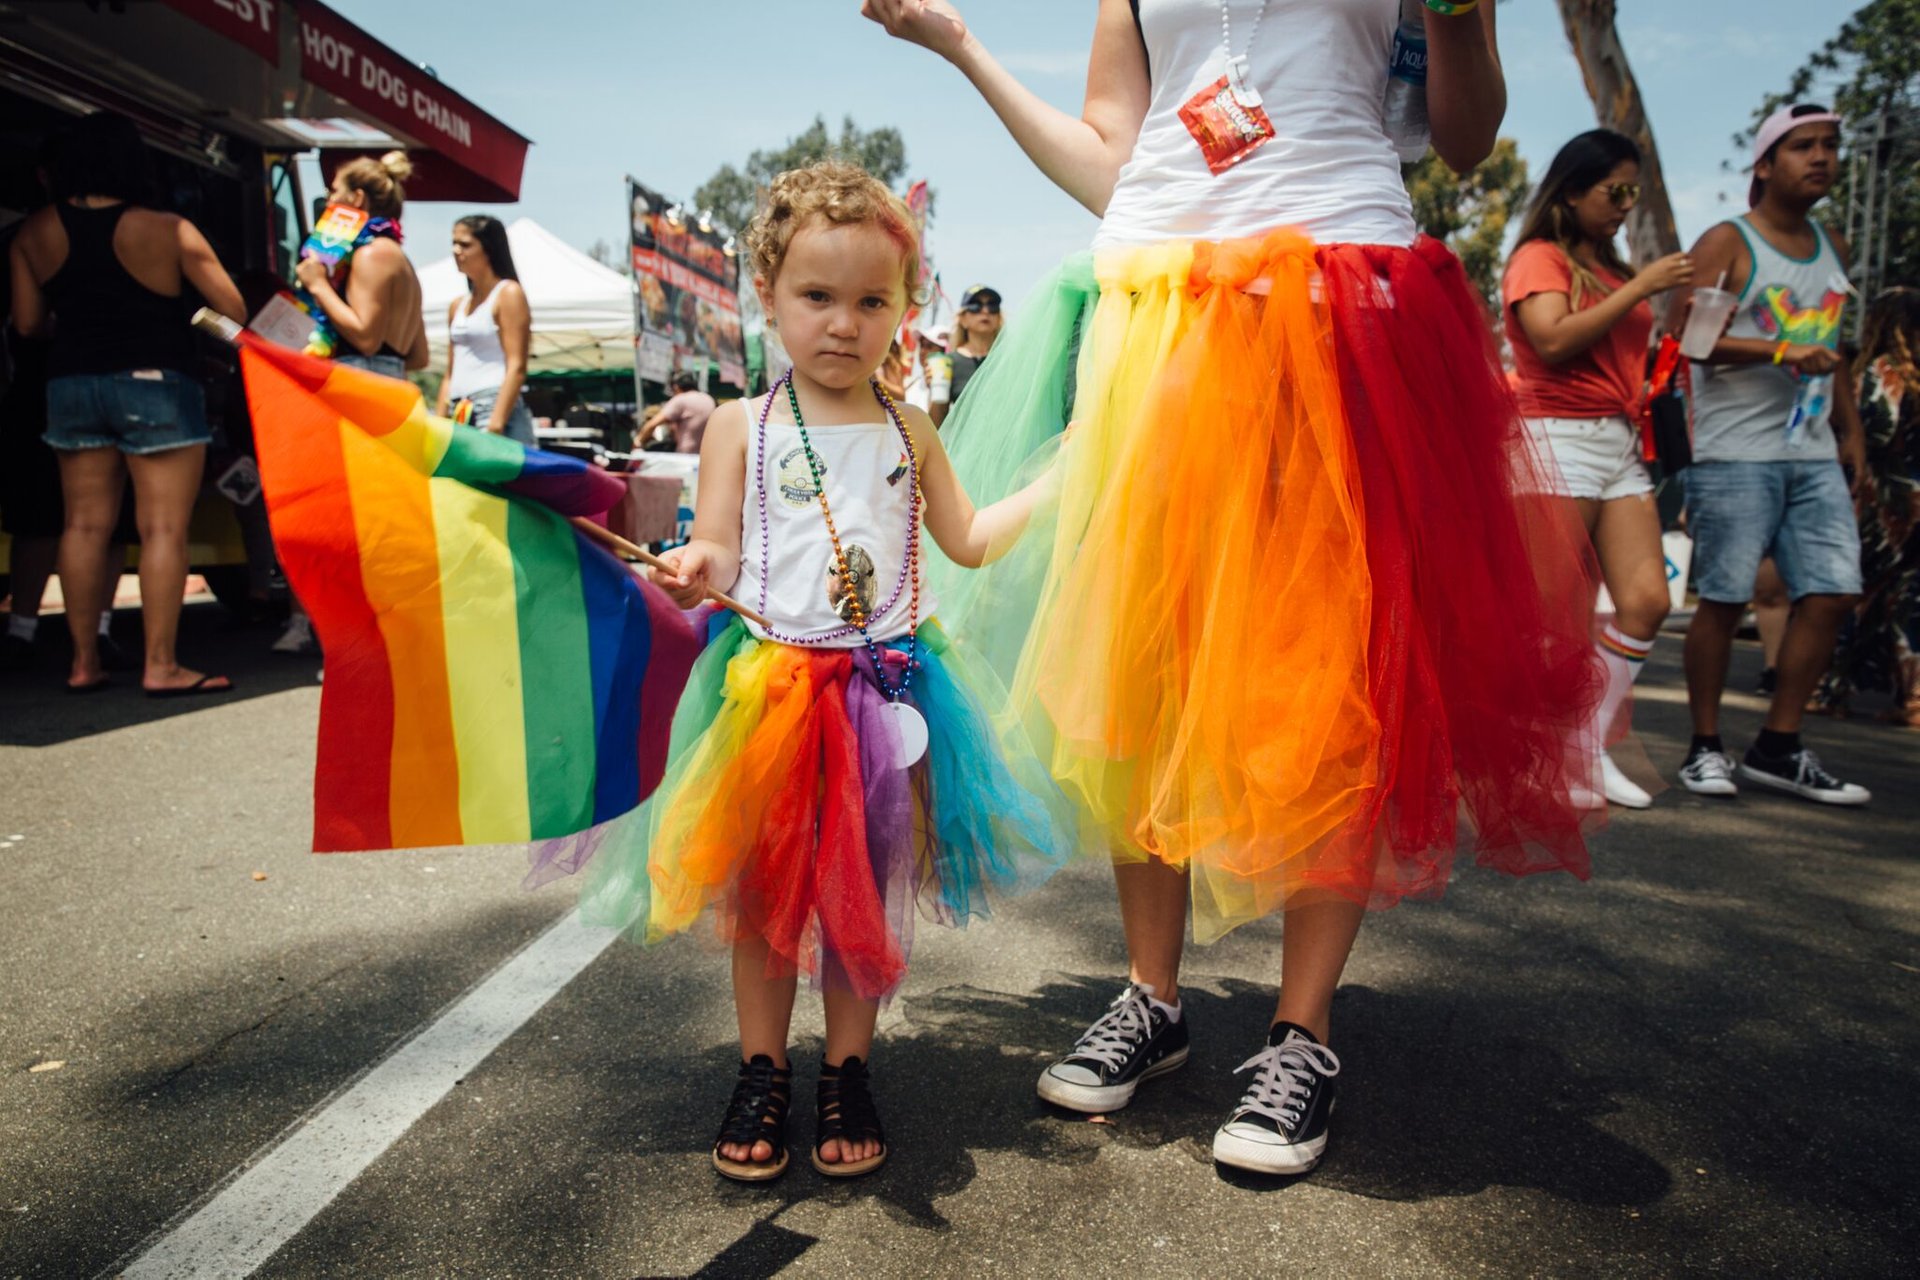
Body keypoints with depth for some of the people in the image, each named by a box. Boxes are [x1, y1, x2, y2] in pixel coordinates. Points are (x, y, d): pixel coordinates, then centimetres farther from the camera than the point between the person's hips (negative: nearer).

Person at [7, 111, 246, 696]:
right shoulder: (168, 231, -10)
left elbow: (29, 323, 5)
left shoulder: (34, 233, 3)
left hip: (71, 385, 5)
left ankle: (84, 662, 15)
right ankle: (160, 665, -4)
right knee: (163, 527, -3)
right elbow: (236, 312, -8)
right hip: (156, 385, -5)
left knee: (85, 525, 10)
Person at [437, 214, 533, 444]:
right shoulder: (457, 306, 20)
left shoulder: (509, 294, -1)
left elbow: (516, 368, -10)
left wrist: (495, 425, -19)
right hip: (460, 415, 7)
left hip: (496, 409, -7)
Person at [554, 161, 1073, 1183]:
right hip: (769, 682, -2)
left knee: (862, 891, 10)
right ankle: (762, 1072, 26)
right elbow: (717, 553, -4)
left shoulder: (908, 431, 8)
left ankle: (848, 1071, 27)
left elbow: (971, 541, 14)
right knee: (762, 890, 8)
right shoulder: (742, 427, 1)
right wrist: (692, 571, -27)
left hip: (884, 688, 2)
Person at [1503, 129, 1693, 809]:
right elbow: (1555, 341, -17)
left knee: (1647, 601, -1)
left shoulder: (1610, 267, 20)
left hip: (1619, 444, 8)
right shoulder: (1539, 257, -1)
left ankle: (1591, 747, 9)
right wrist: (1640, 288, -12)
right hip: (1558, 438, -8)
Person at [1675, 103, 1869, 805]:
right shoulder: (1727, 243, -2)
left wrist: (1850, 429, 20)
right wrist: (1780, 352, -22)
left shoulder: (1832, 247, 20)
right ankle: (1705, 748, 8)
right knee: (1723, 601, -4)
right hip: (1734, 453, -7)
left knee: (1831, 594, -1)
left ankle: (1778, 748, 8)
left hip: (1814, 455, 7)